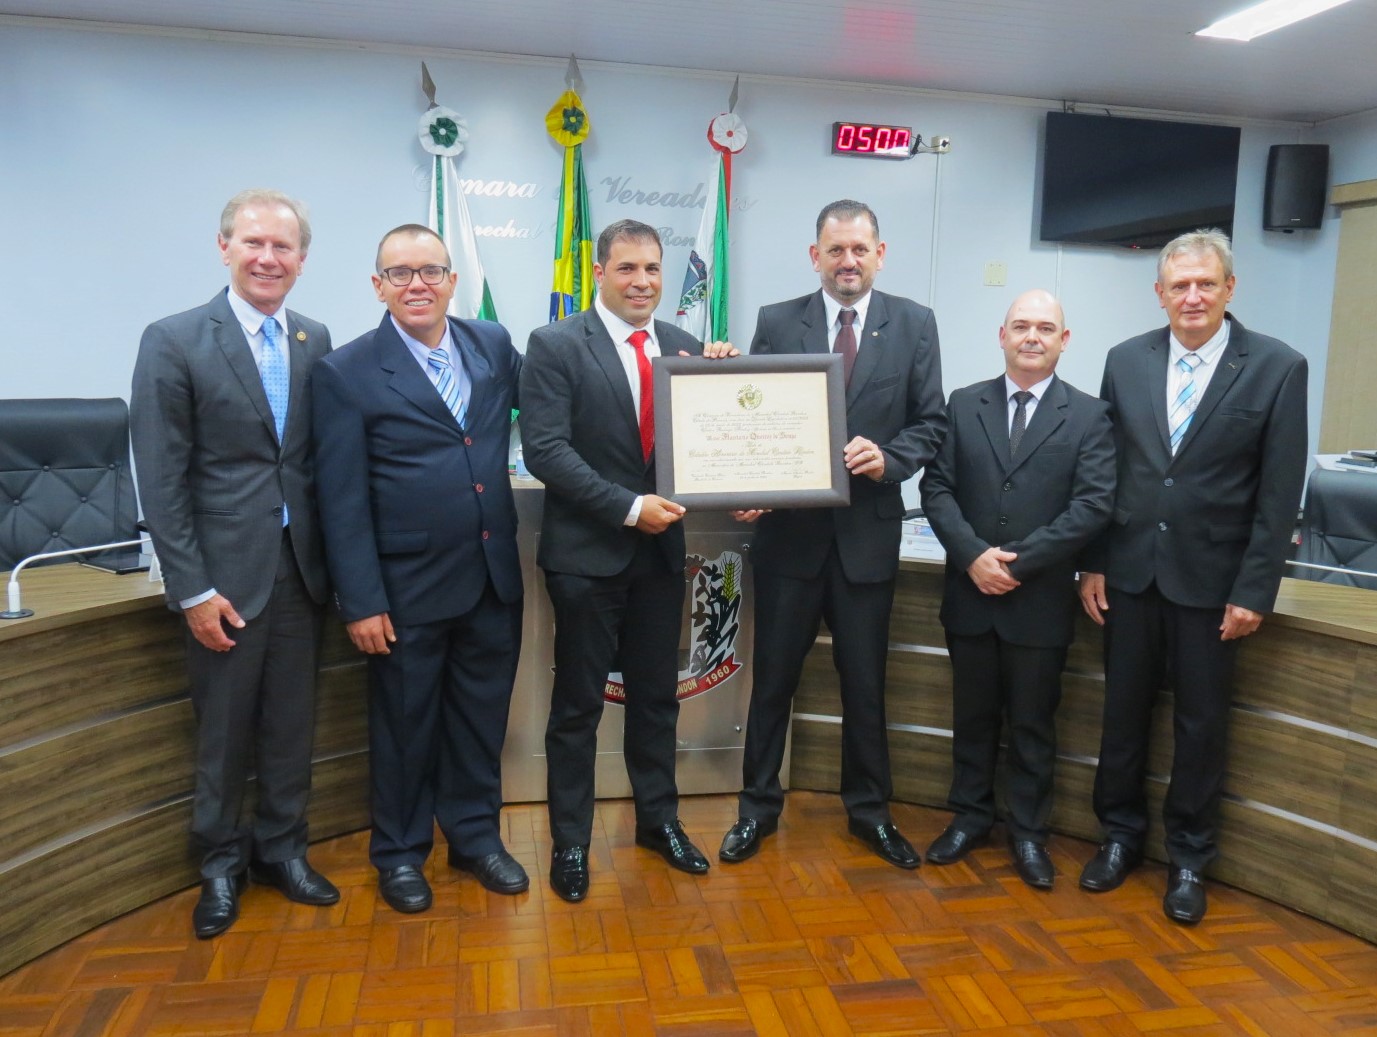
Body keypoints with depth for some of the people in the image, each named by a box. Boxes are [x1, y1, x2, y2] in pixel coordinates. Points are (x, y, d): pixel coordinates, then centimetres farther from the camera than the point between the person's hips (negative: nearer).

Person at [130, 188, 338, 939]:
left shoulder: (316, 342, 6)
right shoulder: (173, 341, -7)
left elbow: (322, 458, 8)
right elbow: (161, 480, -9)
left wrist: (330, 558, 3)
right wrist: (193, 588, -12)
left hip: (300, 568, 4)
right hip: (223, 574, -3)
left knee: (292, 724, 13)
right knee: (223, 730, 11)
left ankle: (281, 847, 32)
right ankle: (220, 862, 31)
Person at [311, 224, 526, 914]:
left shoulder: (493, 345, 5)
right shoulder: (346, 372, -8)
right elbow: (342, 501, -9)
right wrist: (361, 601, -13)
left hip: (493, 577, 4)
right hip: (408, 588, -4)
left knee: (482, 715, 17)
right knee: (405, 723, 13)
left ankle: (475, 833, 37)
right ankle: (399, 851, 34)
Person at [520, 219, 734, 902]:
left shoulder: (686, 348, 6)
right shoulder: (555, 346, -7)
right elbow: (545, 449, -15)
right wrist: (628, 507, -20)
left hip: (662, 549, 4)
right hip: (586, 553, -4)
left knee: (657, 695, 17)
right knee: (578, 704, 9)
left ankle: (658, 820, 36)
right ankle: (570, 841, 26)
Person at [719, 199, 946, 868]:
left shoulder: (914, 325, 3)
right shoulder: (776, 322, 2)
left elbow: (931, 422, 3)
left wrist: (888, 459, -15)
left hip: (868, 530, 1)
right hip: (789, 528, 0)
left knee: (865, 682, 13)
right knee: (773, 677, 11)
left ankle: (869, 810, 32)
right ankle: (759, 807, 28)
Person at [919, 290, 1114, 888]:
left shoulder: (1088, 415, -1)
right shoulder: (963, 405, 5)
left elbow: (1094, 504, -9)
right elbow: (936, 488, 0)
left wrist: (1019, 561, -15)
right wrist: (972, 555, -15)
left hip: (1041, 599, -2)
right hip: (970, 593, 2)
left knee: (1033, 723, 11)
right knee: (972, 716, 15)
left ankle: (1028, 831, 26)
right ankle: (970, 816, 31)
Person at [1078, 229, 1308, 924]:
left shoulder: (1278, 368, -5)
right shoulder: (1126, 360, 2)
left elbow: (1279, 494, -6)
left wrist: (1254, 592, -10)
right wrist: (1093, 563, 2)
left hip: (1211, 579, -2)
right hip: (1131, 571, 2)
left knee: (1201, 723, 9)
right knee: (1124, 710, 12)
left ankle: (1189, 858, 27)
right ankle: (1120, 834, 31)